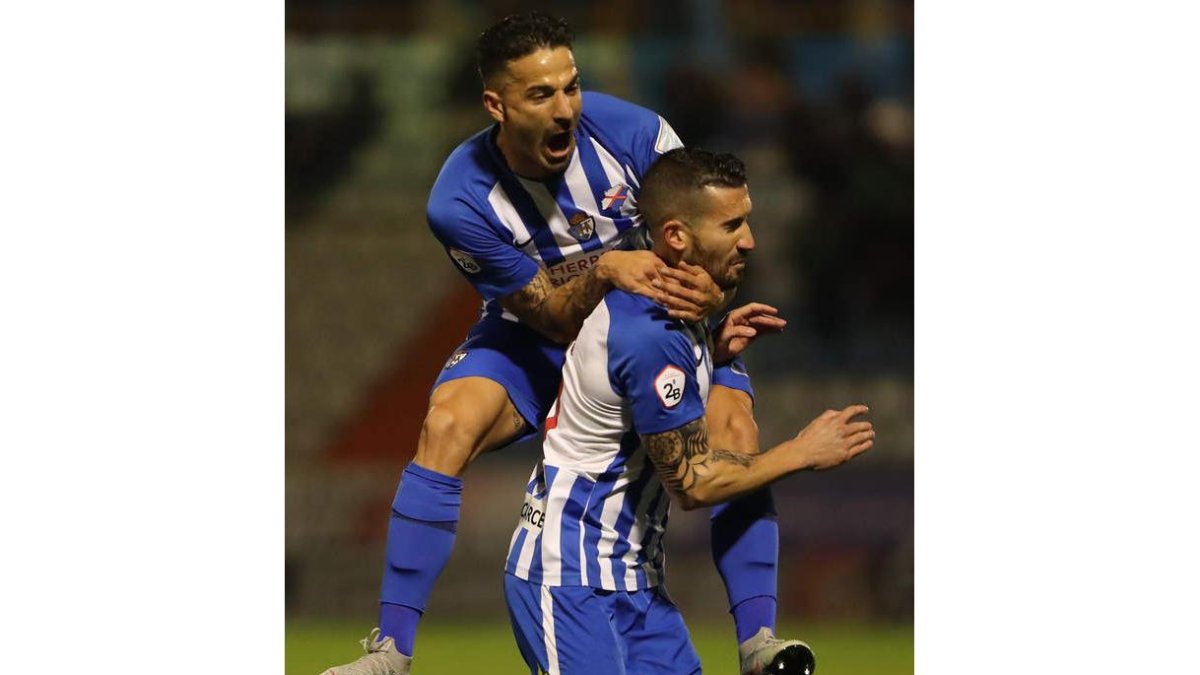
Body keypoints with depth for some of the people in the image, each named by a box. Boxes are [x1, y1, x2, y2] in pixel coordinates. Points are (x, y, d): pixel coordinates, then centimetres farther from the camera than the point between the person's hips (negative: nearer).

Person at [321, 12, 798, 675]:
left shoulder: (631, 132, -23)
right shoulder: (460, 204, -25)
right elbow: (556, 318, -22)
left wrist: (709, 291, -35)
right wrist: (606, 270, -43)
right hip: (532, 340, -1)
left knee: (734, 423, -25)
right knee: (447, 423, -27)